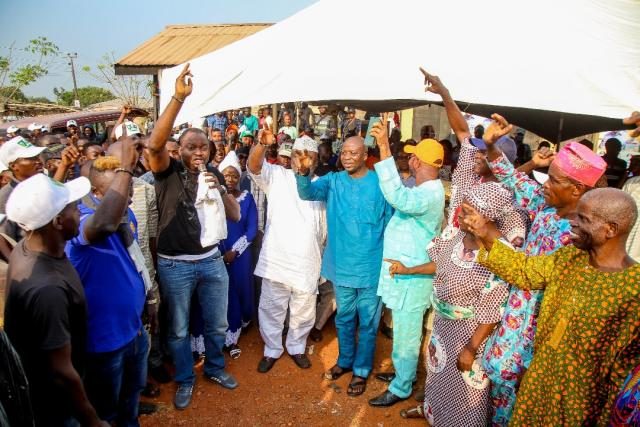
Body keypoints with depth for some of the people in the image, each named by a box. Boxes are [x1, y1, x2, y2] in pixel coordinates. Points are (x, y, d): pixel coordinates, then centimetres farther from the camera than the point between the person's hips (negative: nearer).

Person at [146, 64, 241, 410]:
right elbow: (154, 144, -30)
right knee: (178, 329, 13)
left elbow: (236, 216, 2)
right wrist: (179, 98, -35)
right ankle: (185, 379, 35)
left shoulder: (214, 175, 5)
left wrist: (220, 190, -17)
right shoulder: (168, 172, -8)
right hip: (175, 265, -3)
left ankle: (215, 368, 42)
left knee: (217, 324, 18)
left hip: (212, 261, 4)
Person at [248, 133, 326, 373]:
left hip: (308, 261, 2)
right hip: (276, 258, -2)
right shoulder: (277, 176, 0)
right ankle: (272, 350, 31)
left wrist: (325, 259, 14)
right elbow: (253, 166, -19)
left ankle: (297, 347, 36)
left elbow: (325, 226, 15)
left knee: (304, 311, 14)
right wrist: (262, 144, -38)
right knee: (271, 309, 10)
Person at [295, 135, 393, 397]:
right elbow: (308, 192, -17)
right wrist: (303, 172, -37)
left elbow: (391, 223, -4)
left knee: (367, 321, 12)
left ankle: (362, 370, 30)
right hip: (341, 264, 3)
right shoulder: (333, 181, 0)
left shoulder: (381, 184, -9)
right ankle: (345, 360, 42)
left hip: (371, 266, -3)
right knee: (344, 318, 20)